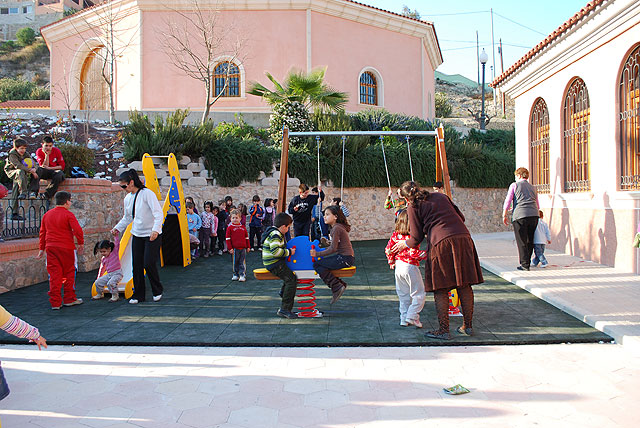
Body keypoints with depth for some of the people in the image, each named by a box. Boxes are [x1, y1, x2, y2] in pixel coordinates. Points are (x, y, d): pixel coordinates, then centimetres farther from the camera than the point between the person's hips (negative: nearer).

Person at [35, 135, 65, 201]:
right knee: (37, 169, -31)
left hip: (55, 171, -1)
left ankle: (47, 194, -39)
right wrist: (47, 154, -17)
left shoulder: (57, 151, -2)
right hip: (45, 172, 1)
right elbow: (44, 166, -8)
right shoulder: (39, 151, -1)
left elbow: (62, 166, -2)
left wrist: (49, 168, -13)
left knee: (60, 173, -35)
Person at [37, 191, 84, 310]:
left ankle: (55, 302, 5)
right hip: (66, 248, -5)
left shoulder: (47, 215, 11)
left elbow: (42, 232, 16)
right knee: (69, 273, 9)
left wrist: (42, 248, 24)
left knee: (54, 274, 5)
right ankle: (69, 299, 16)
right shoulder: (68, 214, -8)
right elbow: (77, 230, -16)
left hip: (50, 247, 5)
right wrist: (81, 243, -2)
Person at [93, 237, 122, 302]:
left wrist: (116, 235, -27)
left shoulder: (114, 252, -3)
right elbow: (102, 269, 25)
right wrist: (99, 277, 29)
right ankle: (100, 294, 26)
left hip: (117, 273, -7)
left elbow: (117, 243, -15)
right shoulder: (103, 259, 11)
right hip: (109, 274, 7)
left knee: (111, 283, -30)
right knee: (98, 282, 0)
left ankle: (115, 295, -9)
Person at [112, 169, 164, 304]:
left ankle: (157, 291, 11)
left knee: (149, 263, -10)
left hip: (152, 235, -6)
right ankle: (138, 294, 14)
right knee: (136, 265, 3)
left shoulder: (147, 194, -13)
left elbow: (159, 213, -19)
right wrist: (118, 228, 11)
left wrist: (155, 230, -31)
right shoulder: (127, 198, 8)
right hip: (137, 235, 6)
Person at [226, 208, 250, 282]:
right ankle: (235, 275, 19)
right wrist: (230, 248, -7)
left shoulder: (243, 227, 10)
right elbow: (228, 238, -2)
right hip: (235, 248, -2)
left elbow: (246, 237, 16)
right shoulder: (230, 228, 0)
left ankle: (242, 275, 5)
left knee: (242, 262, 2)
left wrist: (248, 246, 13)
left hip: (243, 248, 2)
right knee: (235, 262, 8)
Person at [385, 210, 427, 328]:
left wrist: (391, 262, 22)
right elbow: (413, 253, -22)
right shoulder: (412, 236, -17)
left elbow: (388, 249, 7)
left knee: (403, 295, 16)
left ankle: (404, 319, 20)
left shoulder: (396, 234, 3)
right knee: (419, 294, 7)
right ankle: (412, 317, 1)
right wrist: (427, 254, -10)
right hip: (410, 266, -7)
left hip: (399, 266, 7)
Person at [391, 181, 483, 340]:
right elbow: (461, 217, 22)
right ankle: (468, 326, 19)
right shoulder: (440, 196, 23)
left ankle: (444, 330, 4)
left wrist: (405, 244, 29)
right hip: (463, 238, 6)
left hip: (441, 243, -5)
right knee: (464, 285, 11)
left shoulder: (413, 207, 8)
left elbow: (417, 237, 9)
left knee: (441, 289, 3)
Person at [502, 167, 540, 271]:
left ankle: (524, 265, -2)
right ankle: (527, 262, 21)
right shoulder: (533, 188, 23)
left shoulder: (514, 185, 7)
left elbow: (507, 201, 0)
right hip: (534, 216, 5)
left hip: (520, 216, -5)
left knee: (522, 242, -1)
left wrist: (504, 215, 5)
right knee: (530, 241, 13)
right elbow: (537, 206, 25)